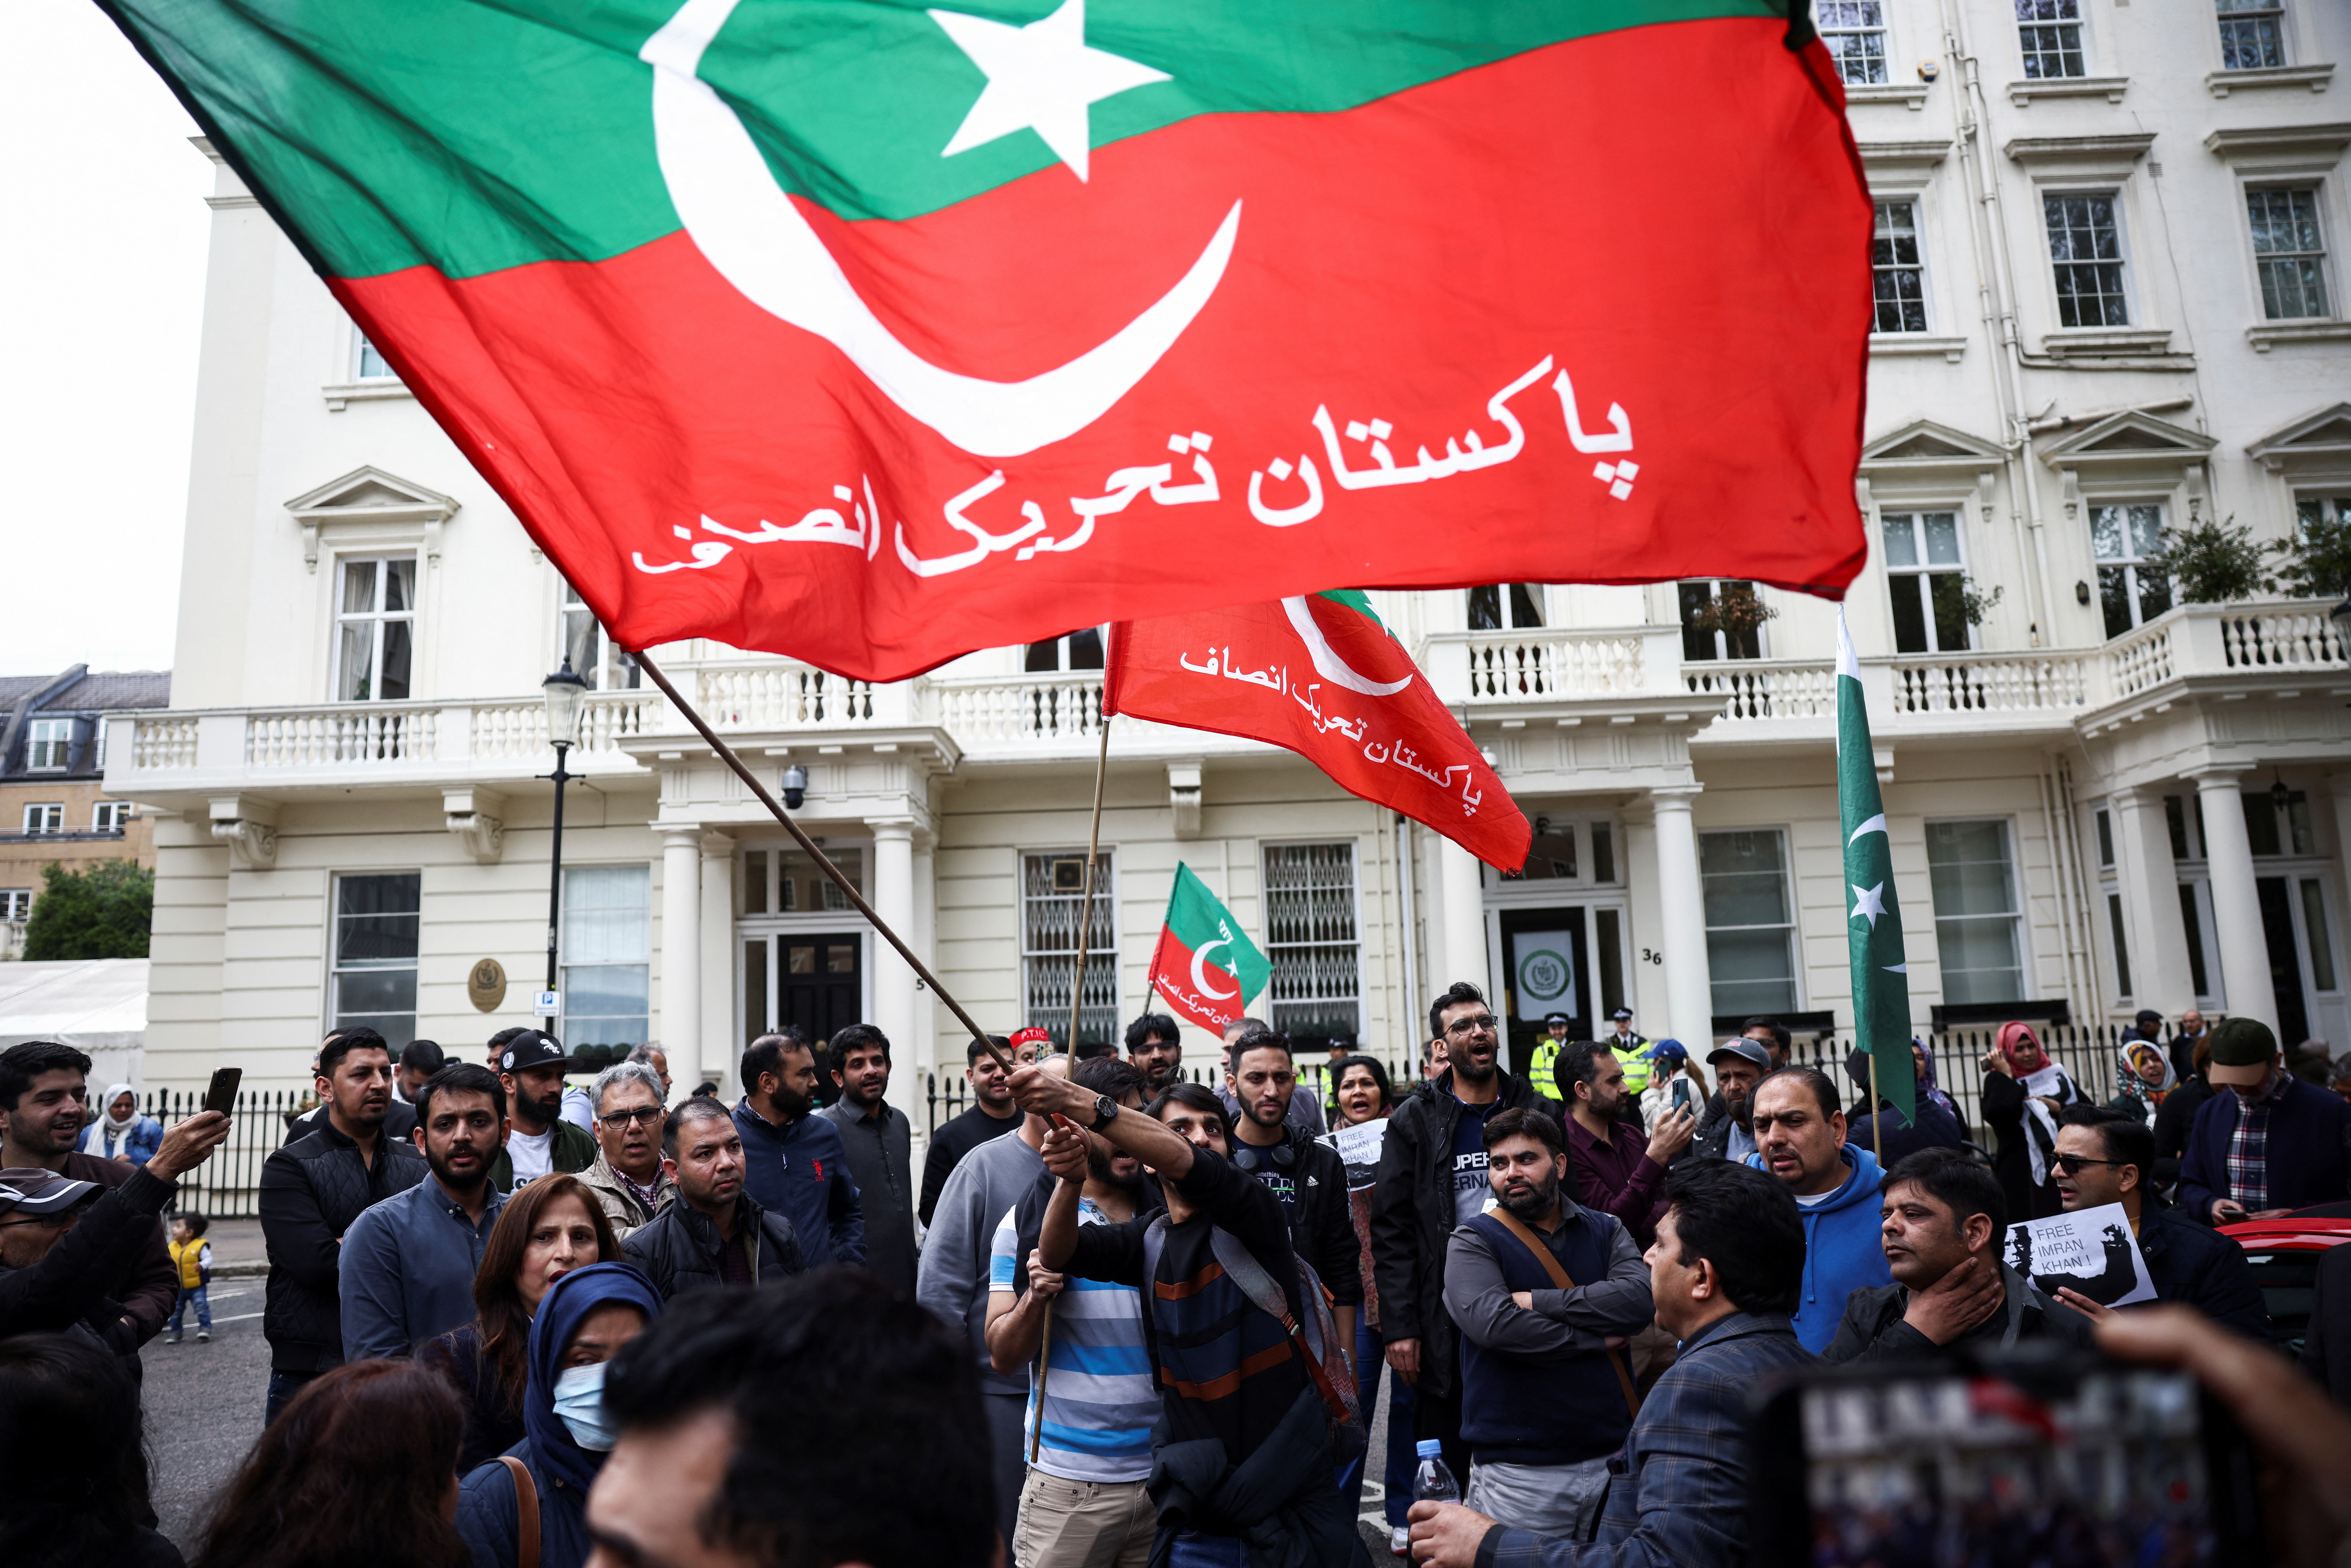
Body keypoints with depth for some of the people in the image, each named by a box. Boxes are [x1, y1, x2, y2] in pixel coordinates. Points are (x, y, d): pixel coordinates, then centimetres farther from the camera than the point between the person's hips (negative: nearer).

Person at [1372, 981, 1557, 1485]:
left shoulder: (1537, 1112, 6)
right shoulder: (1415, 1121, -1)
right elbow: (1392, 1230, -4)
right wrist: (1399, 1326, -11)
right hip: (1444, 1322, -2)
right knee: (1443, 1467, 6)